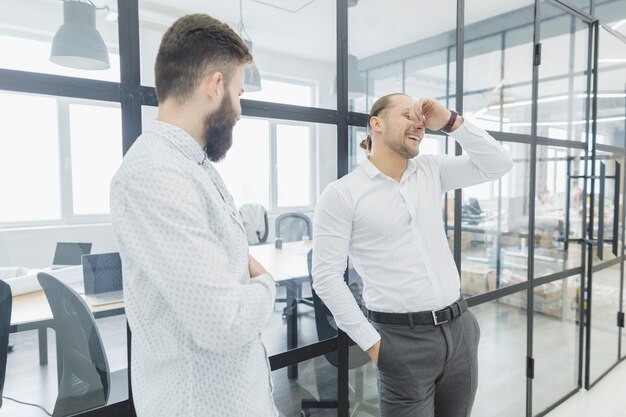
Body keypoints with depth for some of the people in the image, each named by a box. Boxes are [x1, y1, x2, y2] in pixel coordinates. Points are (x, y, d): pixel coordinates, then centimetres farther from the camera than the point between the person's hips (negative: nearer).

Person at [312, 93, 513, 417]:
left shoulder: (431, 170, 8)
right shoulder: (341, 194, -8)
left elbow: (499, 165, 6)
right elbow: (326, 276, -10)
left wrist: (451, 121, -3)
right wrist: (371, 342, -10)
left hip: (459, 328, 6)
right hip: (403, 339, -5)